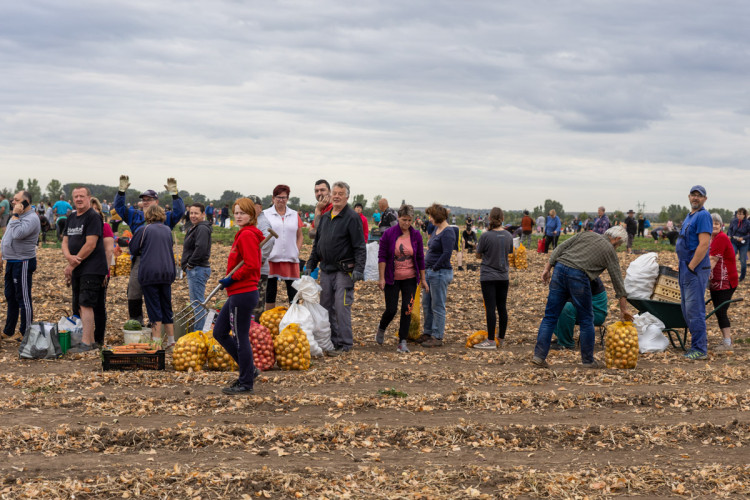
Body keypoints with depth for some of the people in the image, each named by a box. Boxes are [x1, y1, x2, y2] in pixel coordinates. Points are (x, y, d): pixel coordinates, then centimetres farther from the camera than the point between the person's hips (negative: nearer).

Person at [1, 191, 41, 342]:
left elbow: (18, 234, -31)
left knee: (23, 298, -3)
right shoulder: (16, 216, 15)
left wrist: (15, 215, -22)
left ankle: (25, 333, 3)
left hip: (22, 263, -10)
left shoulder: (31, 218, -16)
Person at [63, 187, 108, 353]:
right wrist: (69, 257, -10)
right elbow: (65, 241, 14)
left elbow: (90, 245, -17)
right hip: (77, 269, 9)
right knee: (79, 306, 11)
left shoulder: (93, 217, -10)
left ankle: (86, 343, -13)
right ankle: (91, 340, 18)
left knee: (85, 304, -13)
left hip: (91, 269, -9)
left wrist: (72, 265, -13)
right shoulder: (72, 217, 15)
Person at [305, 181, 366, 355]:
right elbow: (317, 244, 22)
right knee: (326, 307, 9)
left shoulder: (352, 217, -7)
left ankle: (345, 344, 1)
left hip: (343, 270, -7)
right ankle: (331, 341, 19)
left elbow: (360, 247, -12)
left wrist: (359, 269, -20)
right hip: (326, 269, 7)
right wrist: (310, 264, 17)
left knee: (342, 307, -7)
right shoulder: (325, 217, 15)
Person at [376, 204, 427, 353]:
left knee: (407, 309, -3)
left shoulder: (416, 235, 0)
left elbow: (420, 258, 6)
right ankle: (381, 328, 31)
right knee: (391, 309, -2)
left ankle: (402, 342, 5)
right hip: (392, 279, -2)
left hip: (410, 279, 2)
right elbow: (382, 256, -6)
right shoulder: (389, 234, -7)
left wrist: (423, 279, 7)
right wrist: (381, 278, -10)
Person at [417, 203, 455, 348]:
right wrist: (427, 268, 12)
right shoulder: (436, 229, 13)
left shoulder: (447, 233, -16)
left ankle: (437, 337, 4)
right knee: (426, 304, 16)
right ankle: (428, 332, 27)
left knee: (437, 306, -3)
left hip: (440, 273, -10)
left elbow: (447, 254, -23)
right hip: (430, 272, 10)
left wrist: (434, 268, -16)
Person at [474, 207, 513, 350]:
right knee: (502, 308, 11)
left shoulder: (486, 235, -14)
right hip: (503, 277, 5)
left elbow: (478, 255, -3)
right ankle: (501, 338, 21)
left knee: (490, 308, -4)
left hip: (488, 276, -5)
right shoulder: (508, 236, 0)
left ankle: (491, 340, -4)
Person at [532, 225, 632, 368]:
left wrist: (547, 268, 14)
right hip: (578, 276, -4)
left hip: (560, 268, 4)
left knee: (550, 317, 8)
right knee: (586, 320, 12)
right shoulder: (610, 251, 12)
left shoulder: (587, 235, 22)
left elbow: (560, 248, 14)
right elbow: (617, 280, 14)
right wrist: (624, 310, 19)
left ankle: (539, 355, 4)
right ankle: (588, 360, 19)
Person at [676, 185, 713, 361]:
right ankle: (697, 344, 21)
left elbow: (704, 244, -21)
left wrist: (691, 267, -19)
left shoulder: (703, 216, -13)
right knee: (686, 309, 13)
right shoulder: (690, 216, 18)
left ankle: (700, 349, -4)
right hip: (686, 268, 10)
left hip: (696, 269, -10)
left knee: (694, 310, -9)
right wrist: (684, 267, 17)